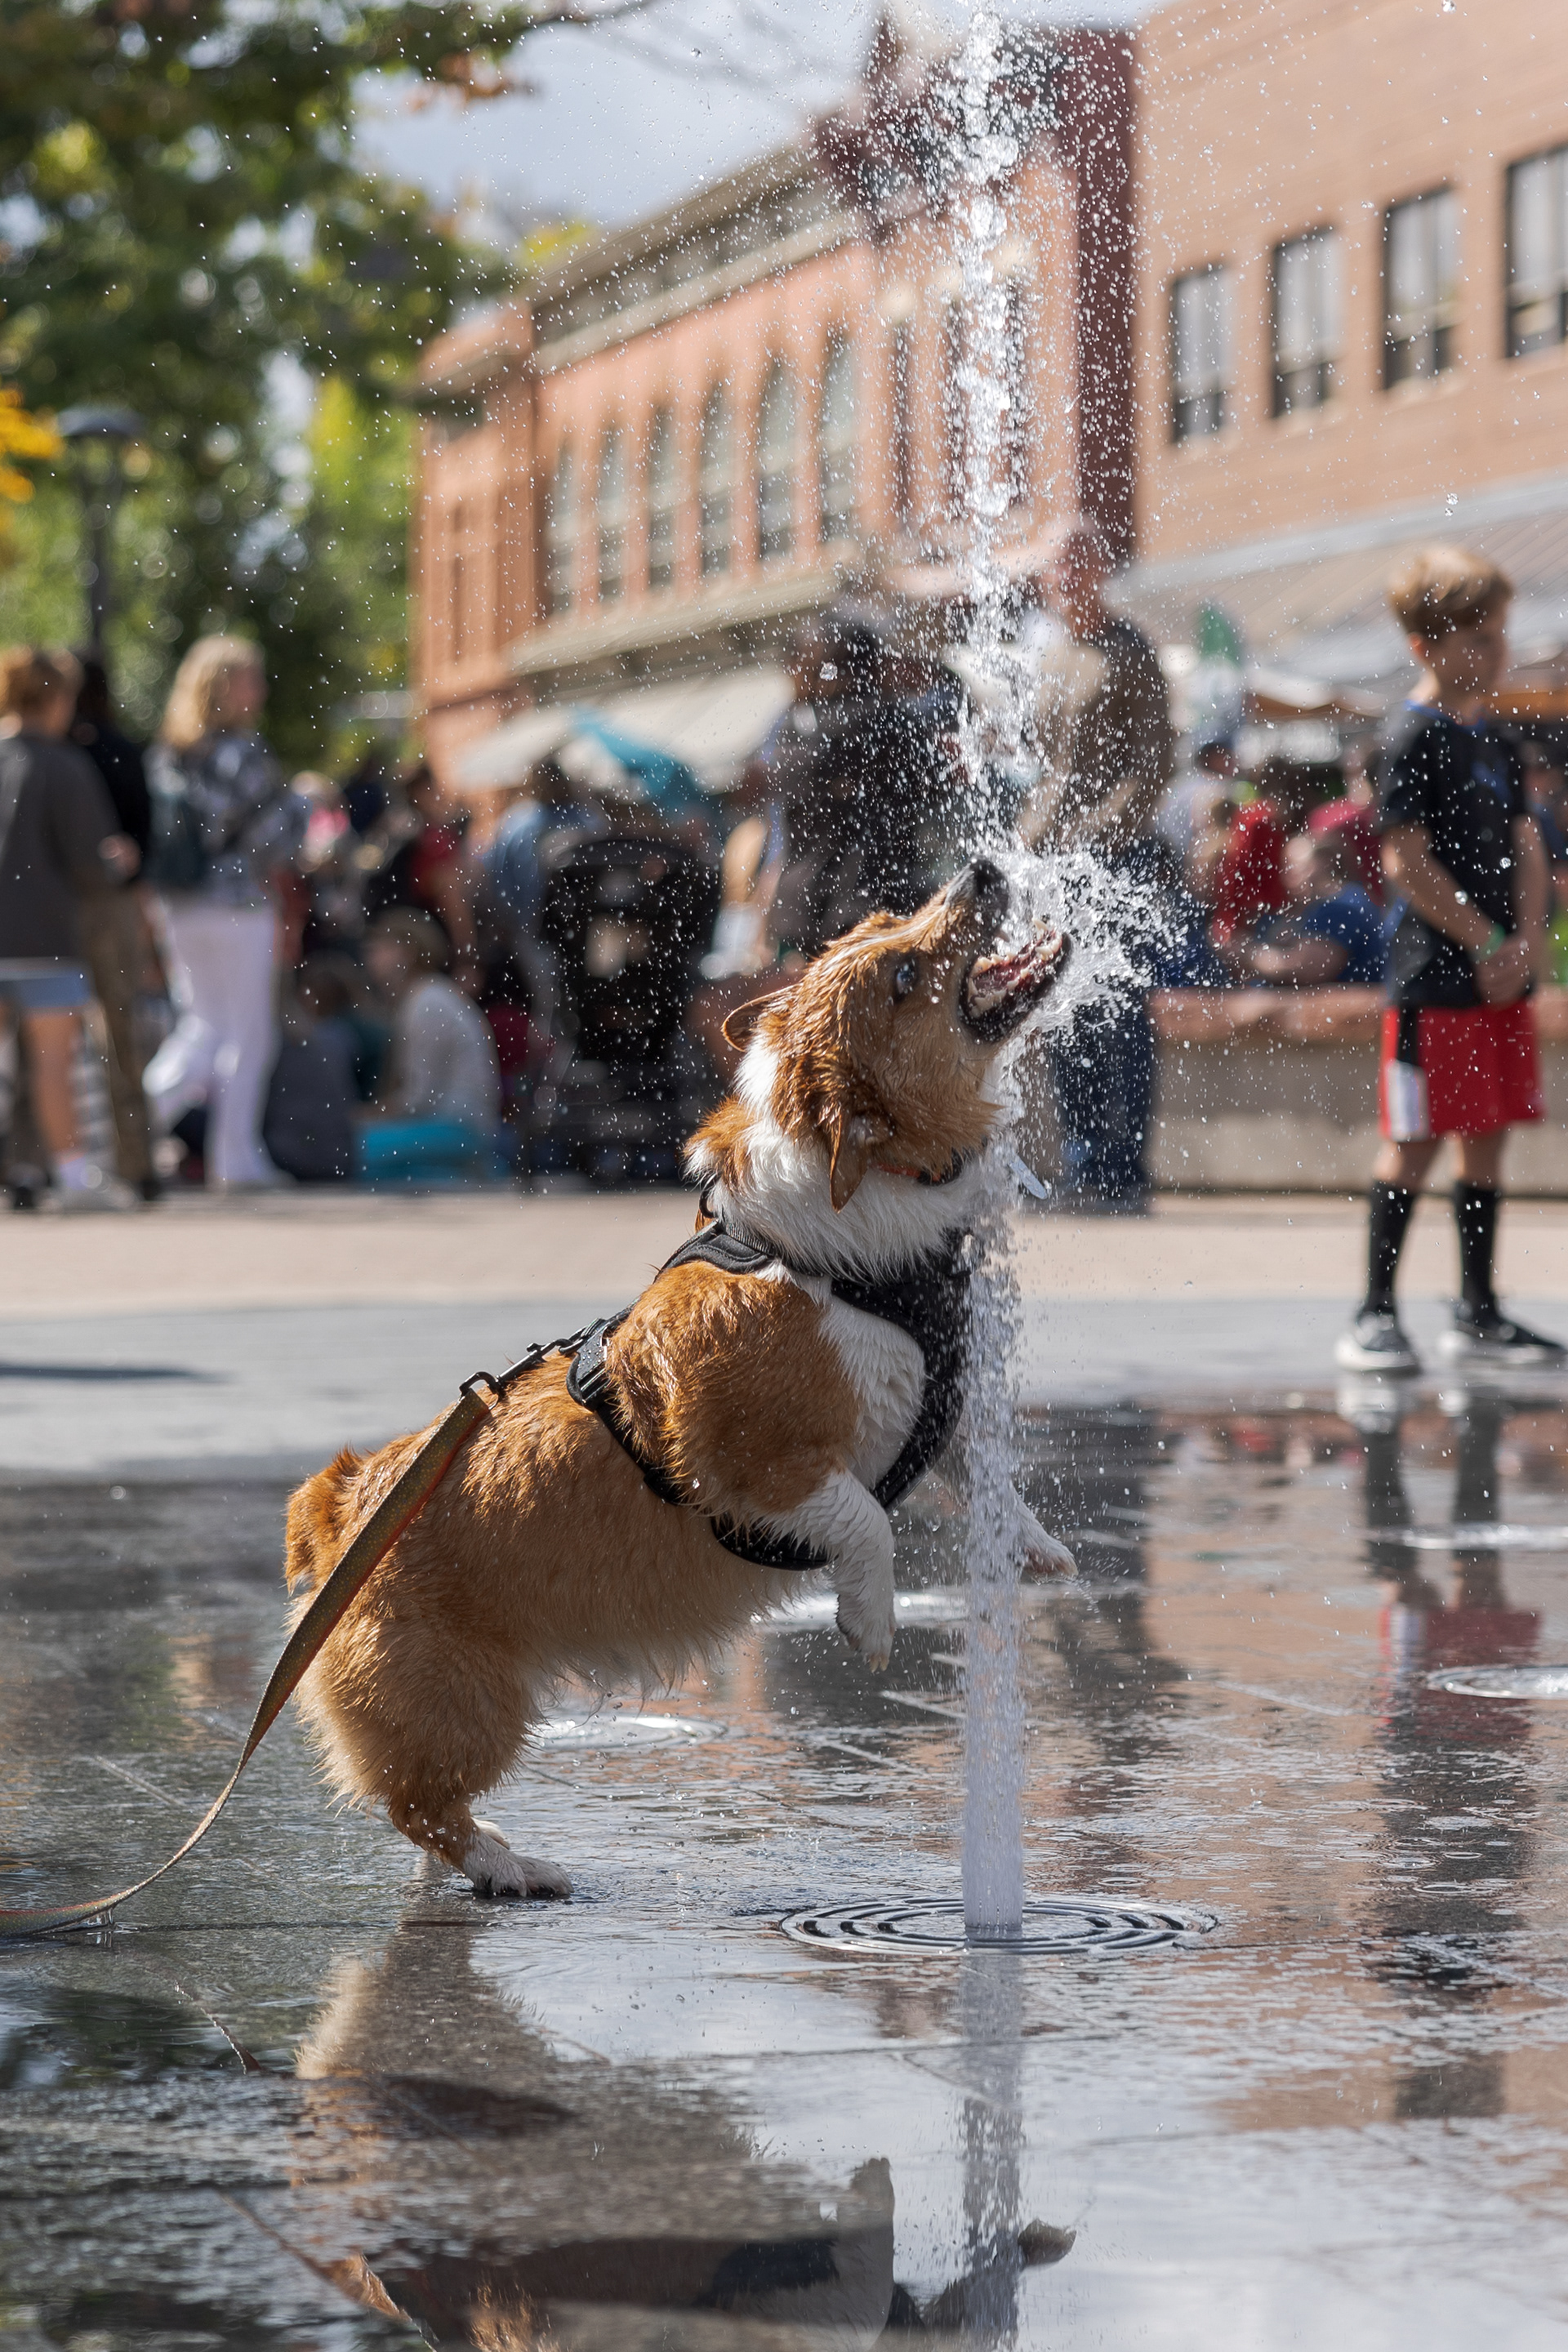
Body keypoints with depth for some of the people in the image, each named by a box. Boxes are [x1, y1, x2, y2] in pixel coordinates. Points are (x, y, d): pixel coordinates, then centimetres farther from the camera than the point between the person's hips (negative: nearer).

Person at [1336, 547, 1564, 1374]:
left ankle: (1478, 1314, 16)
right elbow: (1407, 862, -15)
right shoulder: (1415, 739, -10)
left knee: (1486, 1136, 10)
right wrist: (1487, 943, -13)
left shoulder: (1496, 741, 14)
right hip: (1436, 975, -8)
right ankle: (1374, 1314, 0)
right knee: (1416, 1141, -6)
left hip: (1499, 974, 8)